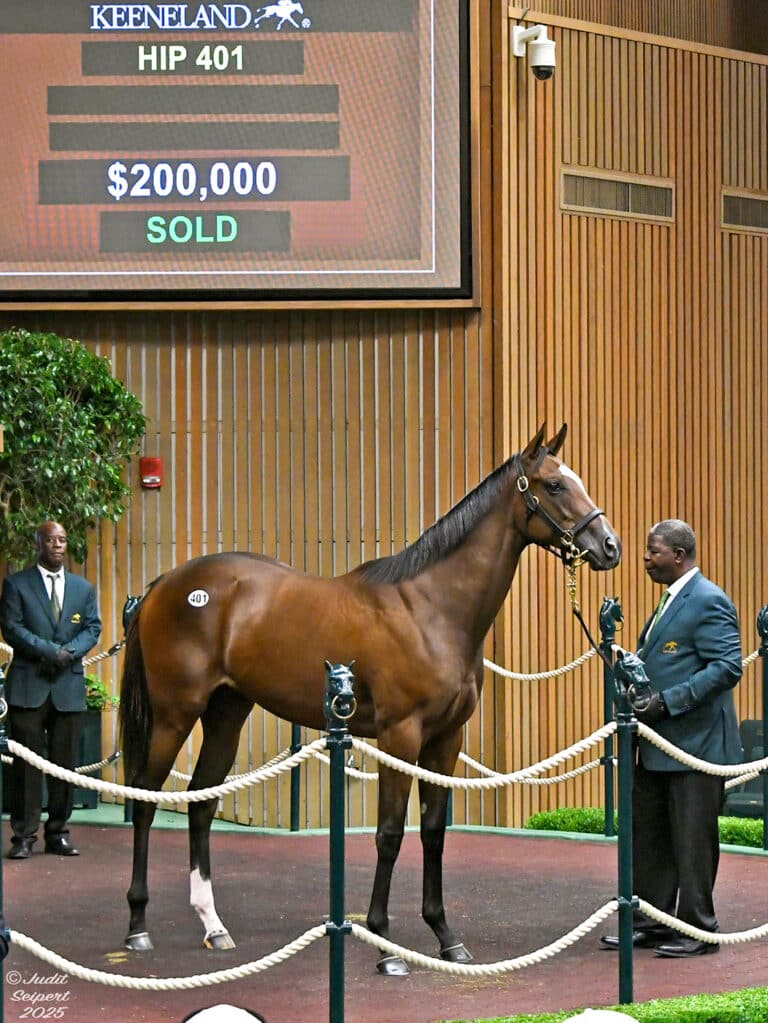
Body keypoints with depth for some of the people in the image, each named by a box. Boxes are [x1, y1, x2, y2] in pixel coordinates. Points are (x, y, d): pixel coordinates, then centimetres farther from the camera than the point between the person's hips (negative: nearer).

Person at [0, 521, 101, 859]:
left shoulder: (83, 588, 15)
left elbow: (93, 628, 9)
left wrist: (70, 652, -11)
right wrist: (49, 650, -16)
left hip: (69, 686, 4)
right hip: (28, 684, -3)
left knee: (65, 763, 5)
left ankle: (58, 832, 12)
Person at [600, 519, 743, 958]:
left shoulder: (708, 602, -14)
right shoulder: (672, 601, 17)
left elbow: (727, 667, -22)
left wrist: (667, 701, -24)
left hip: (697, 744, -10)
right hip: (658, 746, 10)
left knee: (693, 840, -2)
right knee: (648, 836, 13)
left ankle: (698, 929, 6)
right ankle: (651, 924, 21)